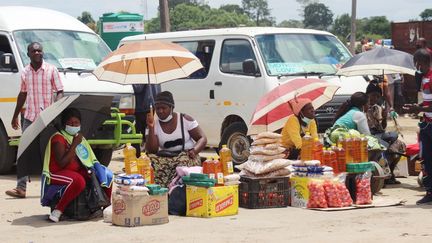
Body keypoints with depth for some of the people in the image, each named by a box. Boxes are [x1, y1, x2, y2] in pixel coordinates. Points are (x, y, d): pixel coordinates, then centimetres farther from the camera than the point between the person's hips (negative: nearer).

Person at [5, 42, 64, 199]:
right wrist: (15, 116, 22)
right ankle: (21, 188, -4)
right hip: (29, 117, 4)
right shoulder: (25, 72, 9)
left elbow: (60, 92, -3)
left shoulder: (51, 70, -3)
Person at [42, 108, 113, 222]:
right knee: (79, 181, -39)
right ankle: (57, 211, -33)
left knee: (107, 175, 0)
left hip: (77, 171, 8)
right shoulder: (58, 139, -13)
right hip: (57, 174, -8)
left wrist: (96, 166, 2)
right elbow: (62, 163, -24)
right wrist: (74, 144, -22)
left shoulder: (79, 137, 13)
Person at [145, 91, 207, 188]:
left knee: (183, 162, -36)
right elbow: (151, 150, -4)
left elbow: (203, 138, 1)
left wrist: (194, 151, -19)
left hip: (187, 156, -1)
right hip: (165, 158, 1)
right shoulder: (154, 124, 4)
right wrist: (151, 128, -14)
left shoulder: (185, 119, 1)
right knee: (151, 161, -30)